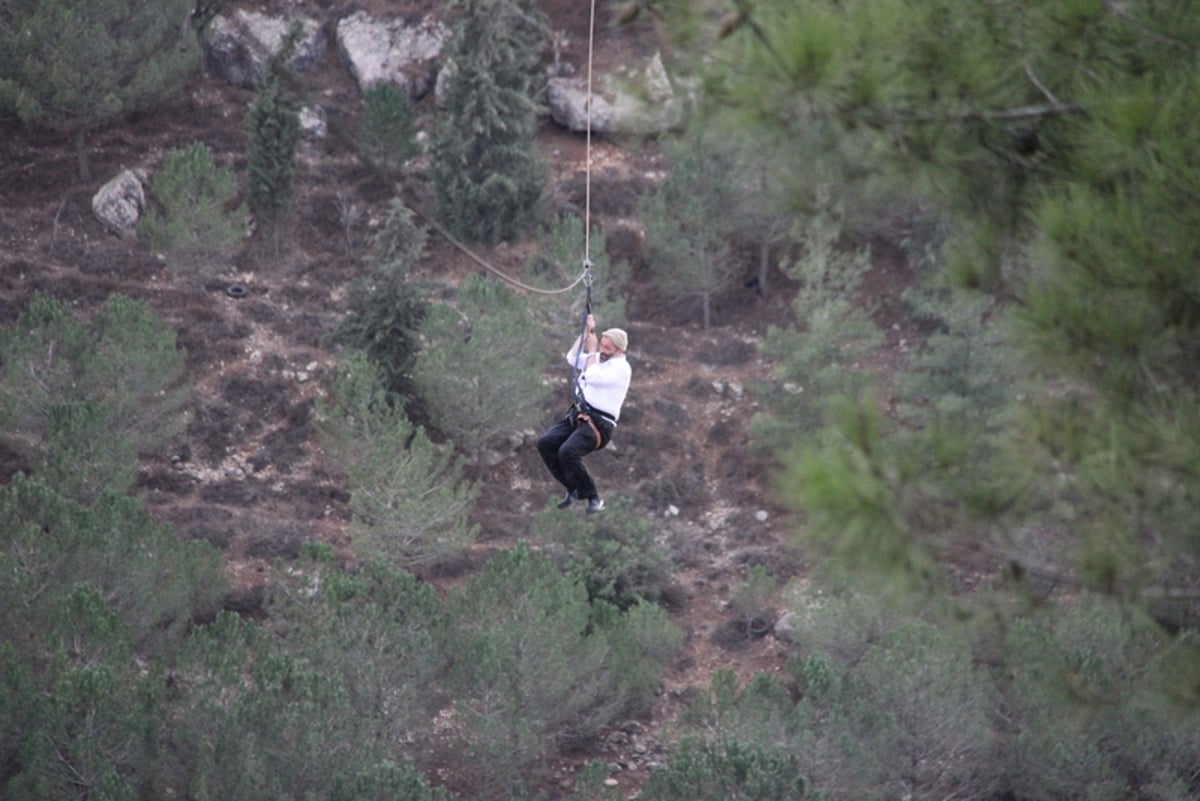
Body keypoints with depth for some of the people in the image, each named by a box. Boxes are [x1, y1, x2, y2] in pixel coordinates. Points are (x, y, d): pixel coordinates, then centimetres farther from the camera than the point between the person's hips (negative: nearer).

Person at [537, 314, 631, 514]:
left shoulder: (621, 368, -11)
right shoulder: (598, 359, 16)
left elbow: (592, 377, -21)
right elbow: (572, 357, 15)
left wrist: (592, 349, -9)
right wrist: (586, 332, 9)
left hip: (598, 423, -9)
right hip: (577, 415, 9)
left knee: (568, 452, -30)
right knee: (545, 443, -10)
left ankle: (593, 498, -14)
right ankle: (573, 488, 0)